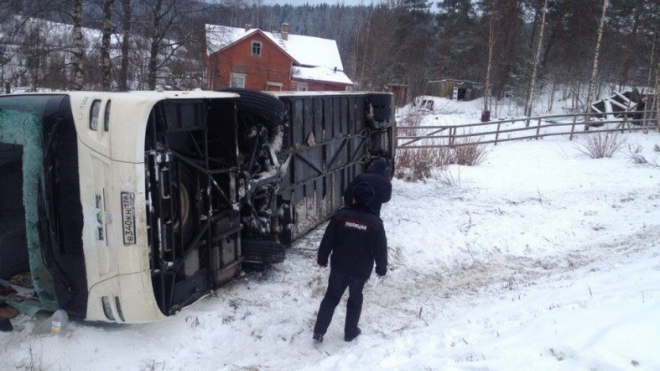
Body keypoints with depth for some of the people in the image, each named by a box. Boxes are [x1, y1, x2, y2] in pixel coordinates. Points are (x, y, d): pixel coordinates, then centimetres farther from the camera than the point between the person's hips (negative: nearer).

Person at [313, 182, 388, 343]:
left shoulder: (340, 216, -11)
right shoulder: (375, 223, -12)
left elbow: (327, 240, -5)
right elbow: (381, 249, -5)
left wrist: (322, 259, 9)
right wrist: (381, 269, 10)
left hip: (339, 267, 1)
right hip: (361, 270, -1)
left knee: (331, 297, 15)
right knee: (355, 300, 19)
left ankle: (319, 331, 16)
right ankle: (350, 332, 30)